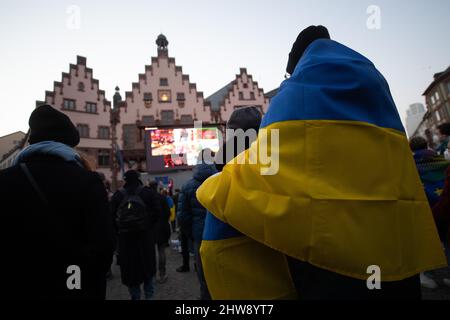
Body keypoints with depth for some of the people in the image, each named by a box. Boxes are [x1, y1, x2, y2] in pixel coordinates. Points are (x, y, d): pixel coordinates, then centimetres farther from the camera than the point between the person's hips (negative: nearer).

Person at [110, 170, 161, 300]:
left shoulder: (118, 194, 1)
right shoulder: (148, 192, -2)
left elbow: (111, 215, -1)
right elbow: (157, 212, -7)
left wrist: (119, 229, 9)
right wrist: (150, 226, 5)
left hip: (125, 235, 1)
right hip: (145, 234, 0)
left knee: (129, 266, 9)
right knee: (147, 264, 13)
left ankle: (135, 296, 16)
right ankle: (148, 295, 17)